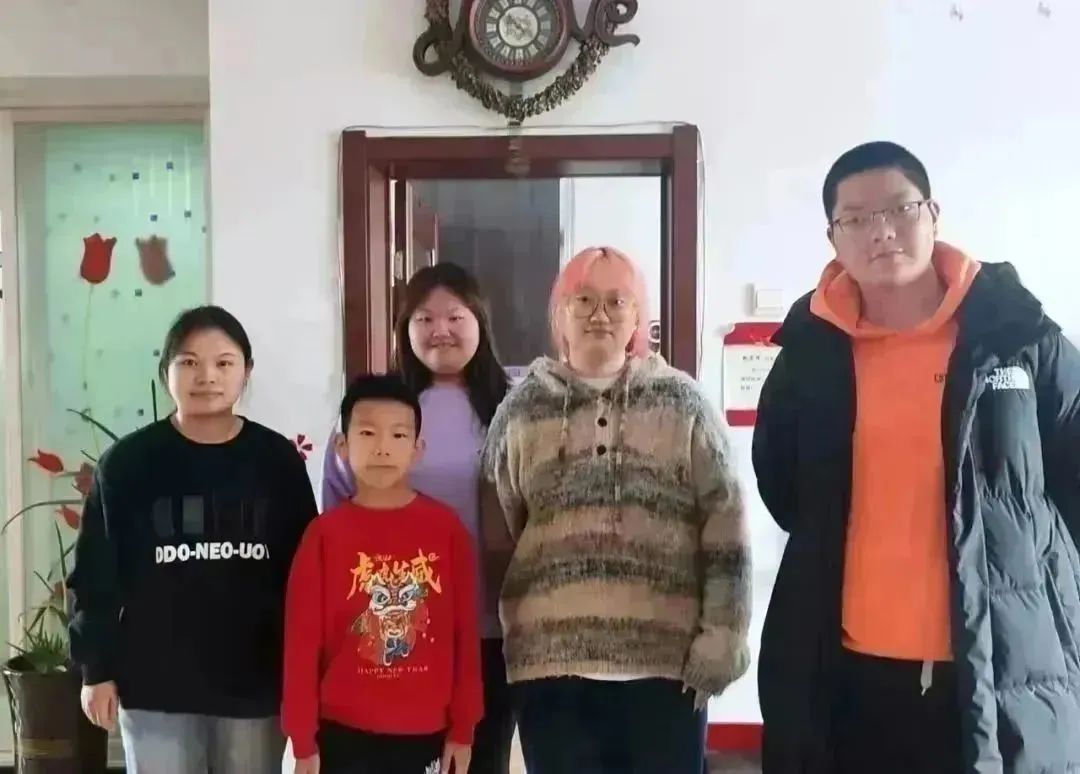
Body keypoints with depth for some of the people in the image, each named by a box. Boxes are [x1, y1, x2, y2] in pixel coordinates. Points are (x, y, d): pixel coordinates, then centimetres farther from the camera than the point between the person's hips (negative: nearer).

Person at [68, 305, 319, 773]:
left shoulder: (279, 460, -1)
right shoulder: (126, 463, -3)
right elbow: (96, 573, 1)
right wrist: (97, 668, -1)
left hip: (255, 681, 1)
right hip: (154, 684, -1)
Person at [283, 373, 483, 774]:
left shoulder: (447, 529, -2)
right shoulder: (324, 533, -5)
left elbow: (465, 632, 1)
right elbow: (302, 640, -3)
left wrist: (463, 728, 2)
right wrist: (303, 740, -3)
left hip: (426, 733, 1)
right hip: (345, 733, -1)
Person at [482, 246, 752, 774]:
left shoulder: (681, 402, 4)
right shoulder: (522, 408, 7)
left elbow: (726, 530, 1)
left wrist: (720, 641, -5)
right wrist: (504, 638, 7)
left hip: (668, 658, -1)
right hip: (552, 660, 1)